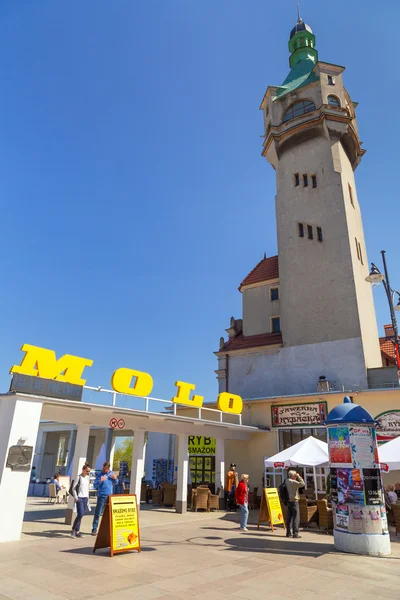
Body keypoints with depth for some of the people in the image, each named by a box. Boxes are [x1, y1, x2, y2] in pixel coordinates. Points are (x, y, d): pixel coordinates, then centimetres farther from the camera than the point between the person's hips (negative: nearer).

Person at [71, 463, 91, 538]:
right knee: (80, 514, -13)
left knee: (81, 515, 7)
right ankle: (73, 530, 3)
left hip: (85, 498, 6)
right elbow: (73, 488, -5)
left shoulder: (87, 477, 10)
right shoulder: (79, 478, -9)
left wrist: (87, 496, 13)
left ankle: (77, 531, 15)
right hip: (79, 498, -6)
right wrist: (75, 497, -12)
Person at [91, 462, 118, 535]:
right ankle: (94, 530, 7)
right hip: (101, 496, -4)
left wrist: (115, 478, -5)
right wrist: (100, 481, -27)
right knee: (98, 514, -2)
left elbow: (115, 483, 17)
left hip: (110, 496, 4)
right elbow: (95, 486, -11)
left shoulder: (112, 473, 5)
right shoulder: (100, 475, -9)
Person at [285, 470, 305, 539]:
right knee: (296, 517, -1)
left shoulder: (287, 481, 9)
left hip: (289, 501, 9)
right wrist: (299, 477, -12)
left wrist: (297, 478, 9)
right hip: (294, 501, -9)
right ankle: (295, 533, -1)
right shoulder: (293, 482, -18)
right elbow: (302, 484, -22)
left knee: (289, 517, 13)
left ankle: (288, 533, 18)